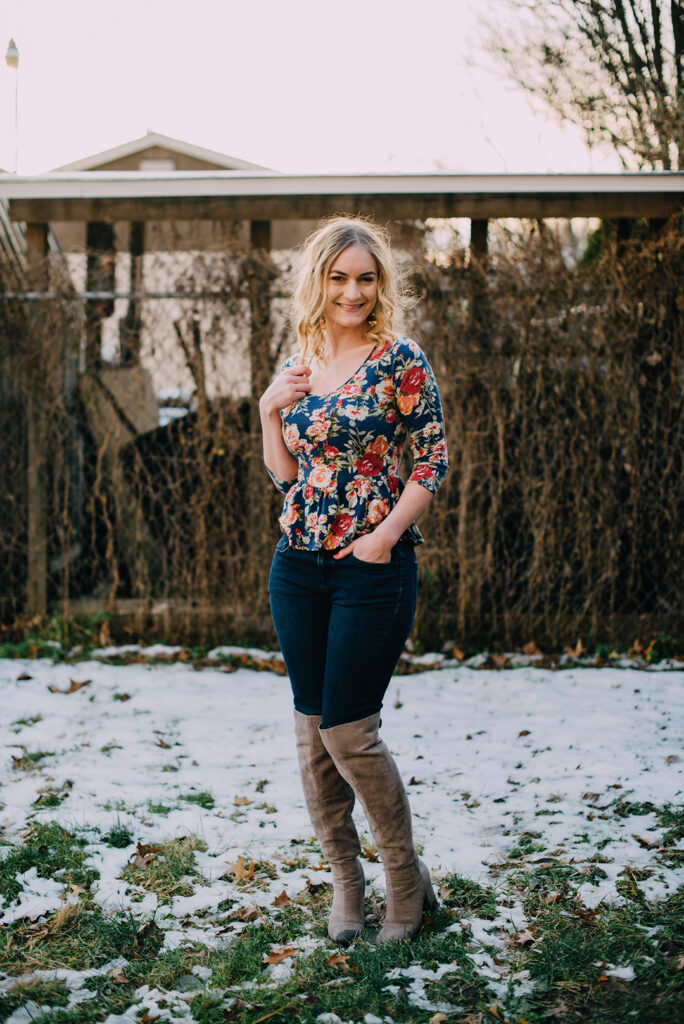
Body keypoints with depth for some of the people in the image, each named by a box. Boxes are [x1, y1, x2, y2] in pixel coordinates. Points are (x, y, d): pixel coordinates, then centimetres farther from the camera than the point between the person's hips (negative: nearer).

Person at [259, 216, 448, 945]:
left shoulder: (399, 361, -7)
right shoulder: (298, 365, 9)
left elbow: (433, 461, -7)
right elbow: (284, 474, 13)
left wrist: (386, 535, -14)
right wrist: (270, 411, -2)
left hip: (372, 567, -5)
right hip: (297, 565, 6)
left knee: (347, 730, -4)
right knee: (311, 728, 9)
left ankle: (405, 875, 16)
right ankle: (343, 878, 24)